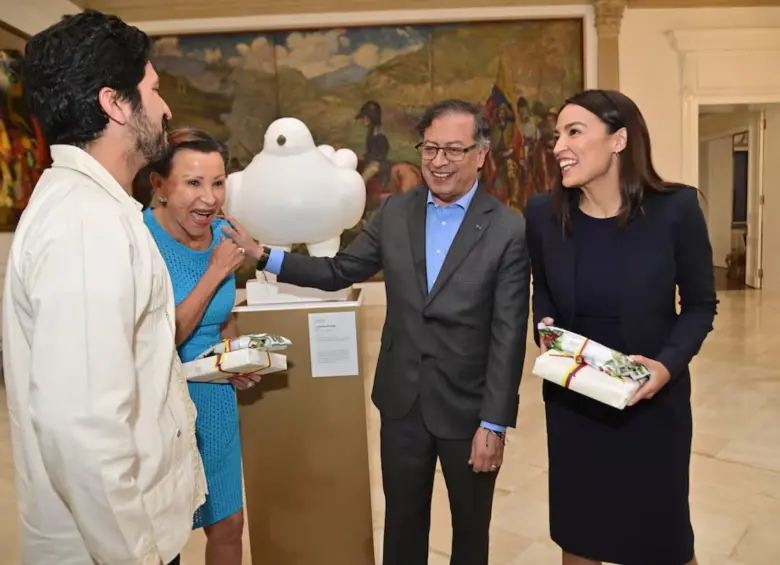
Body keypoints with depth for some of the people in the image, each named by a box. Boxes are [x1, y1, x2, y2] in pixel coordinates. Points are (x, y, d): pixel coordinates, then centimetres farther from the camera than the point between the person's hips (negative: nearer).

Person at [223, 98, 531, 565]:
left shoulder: (509, 230, -13)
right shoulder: (395, 212, 0)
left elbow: (509, 336, -14)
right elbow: (339, 272, 4)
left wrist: (494, 424, -13)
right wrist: (264, 256, -6)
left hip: (468, 407, -2)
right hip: (403, 402, 3)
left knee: (471, 527, 20)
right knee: (402, 523, 21)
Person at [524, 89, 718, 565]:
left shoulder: (675, 208, -15)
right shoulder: (544, 213, -8)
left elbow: (701, 304, -5)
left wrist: (669, 363, -20)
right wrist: (545, 329, -11)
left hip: (652, 397, -2)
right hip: (570, 398, 2)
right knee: (575, 526, 19)